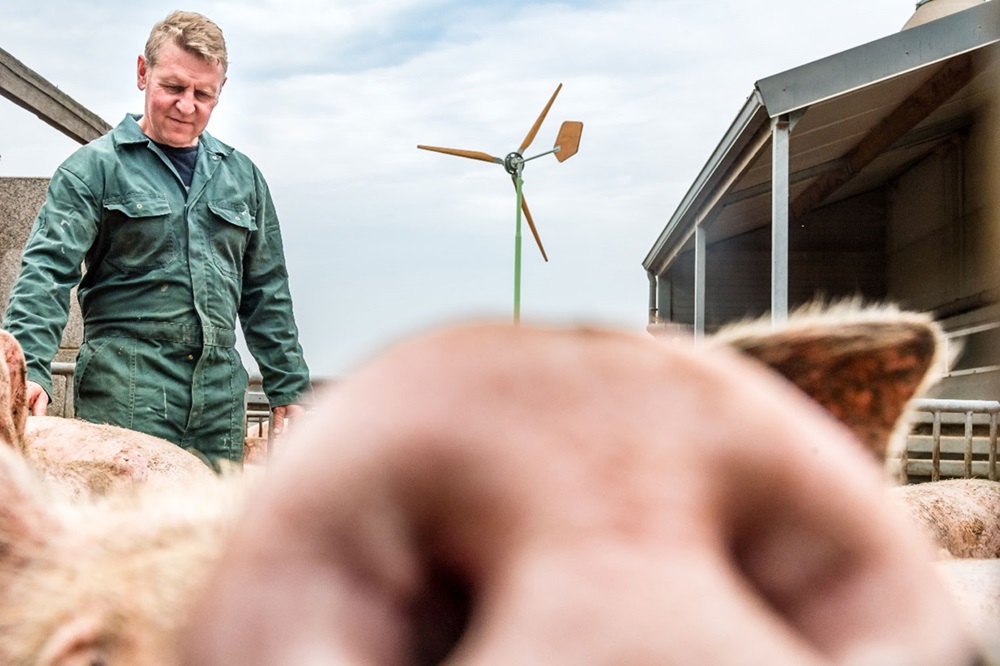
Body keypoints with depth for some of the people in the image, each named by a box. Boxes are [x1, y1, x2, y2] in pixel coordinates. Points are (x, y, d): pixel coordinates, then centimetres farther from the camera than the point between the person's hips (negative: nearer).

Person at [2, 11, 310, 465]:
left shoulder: (242, 176, 17)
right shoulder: (94, 167, 2)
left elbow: (267, 294, 20)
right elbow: (48, 270, -8)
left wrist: (289, 388, 14)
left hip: (220, 399, 4)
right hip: (126, 398, -4)